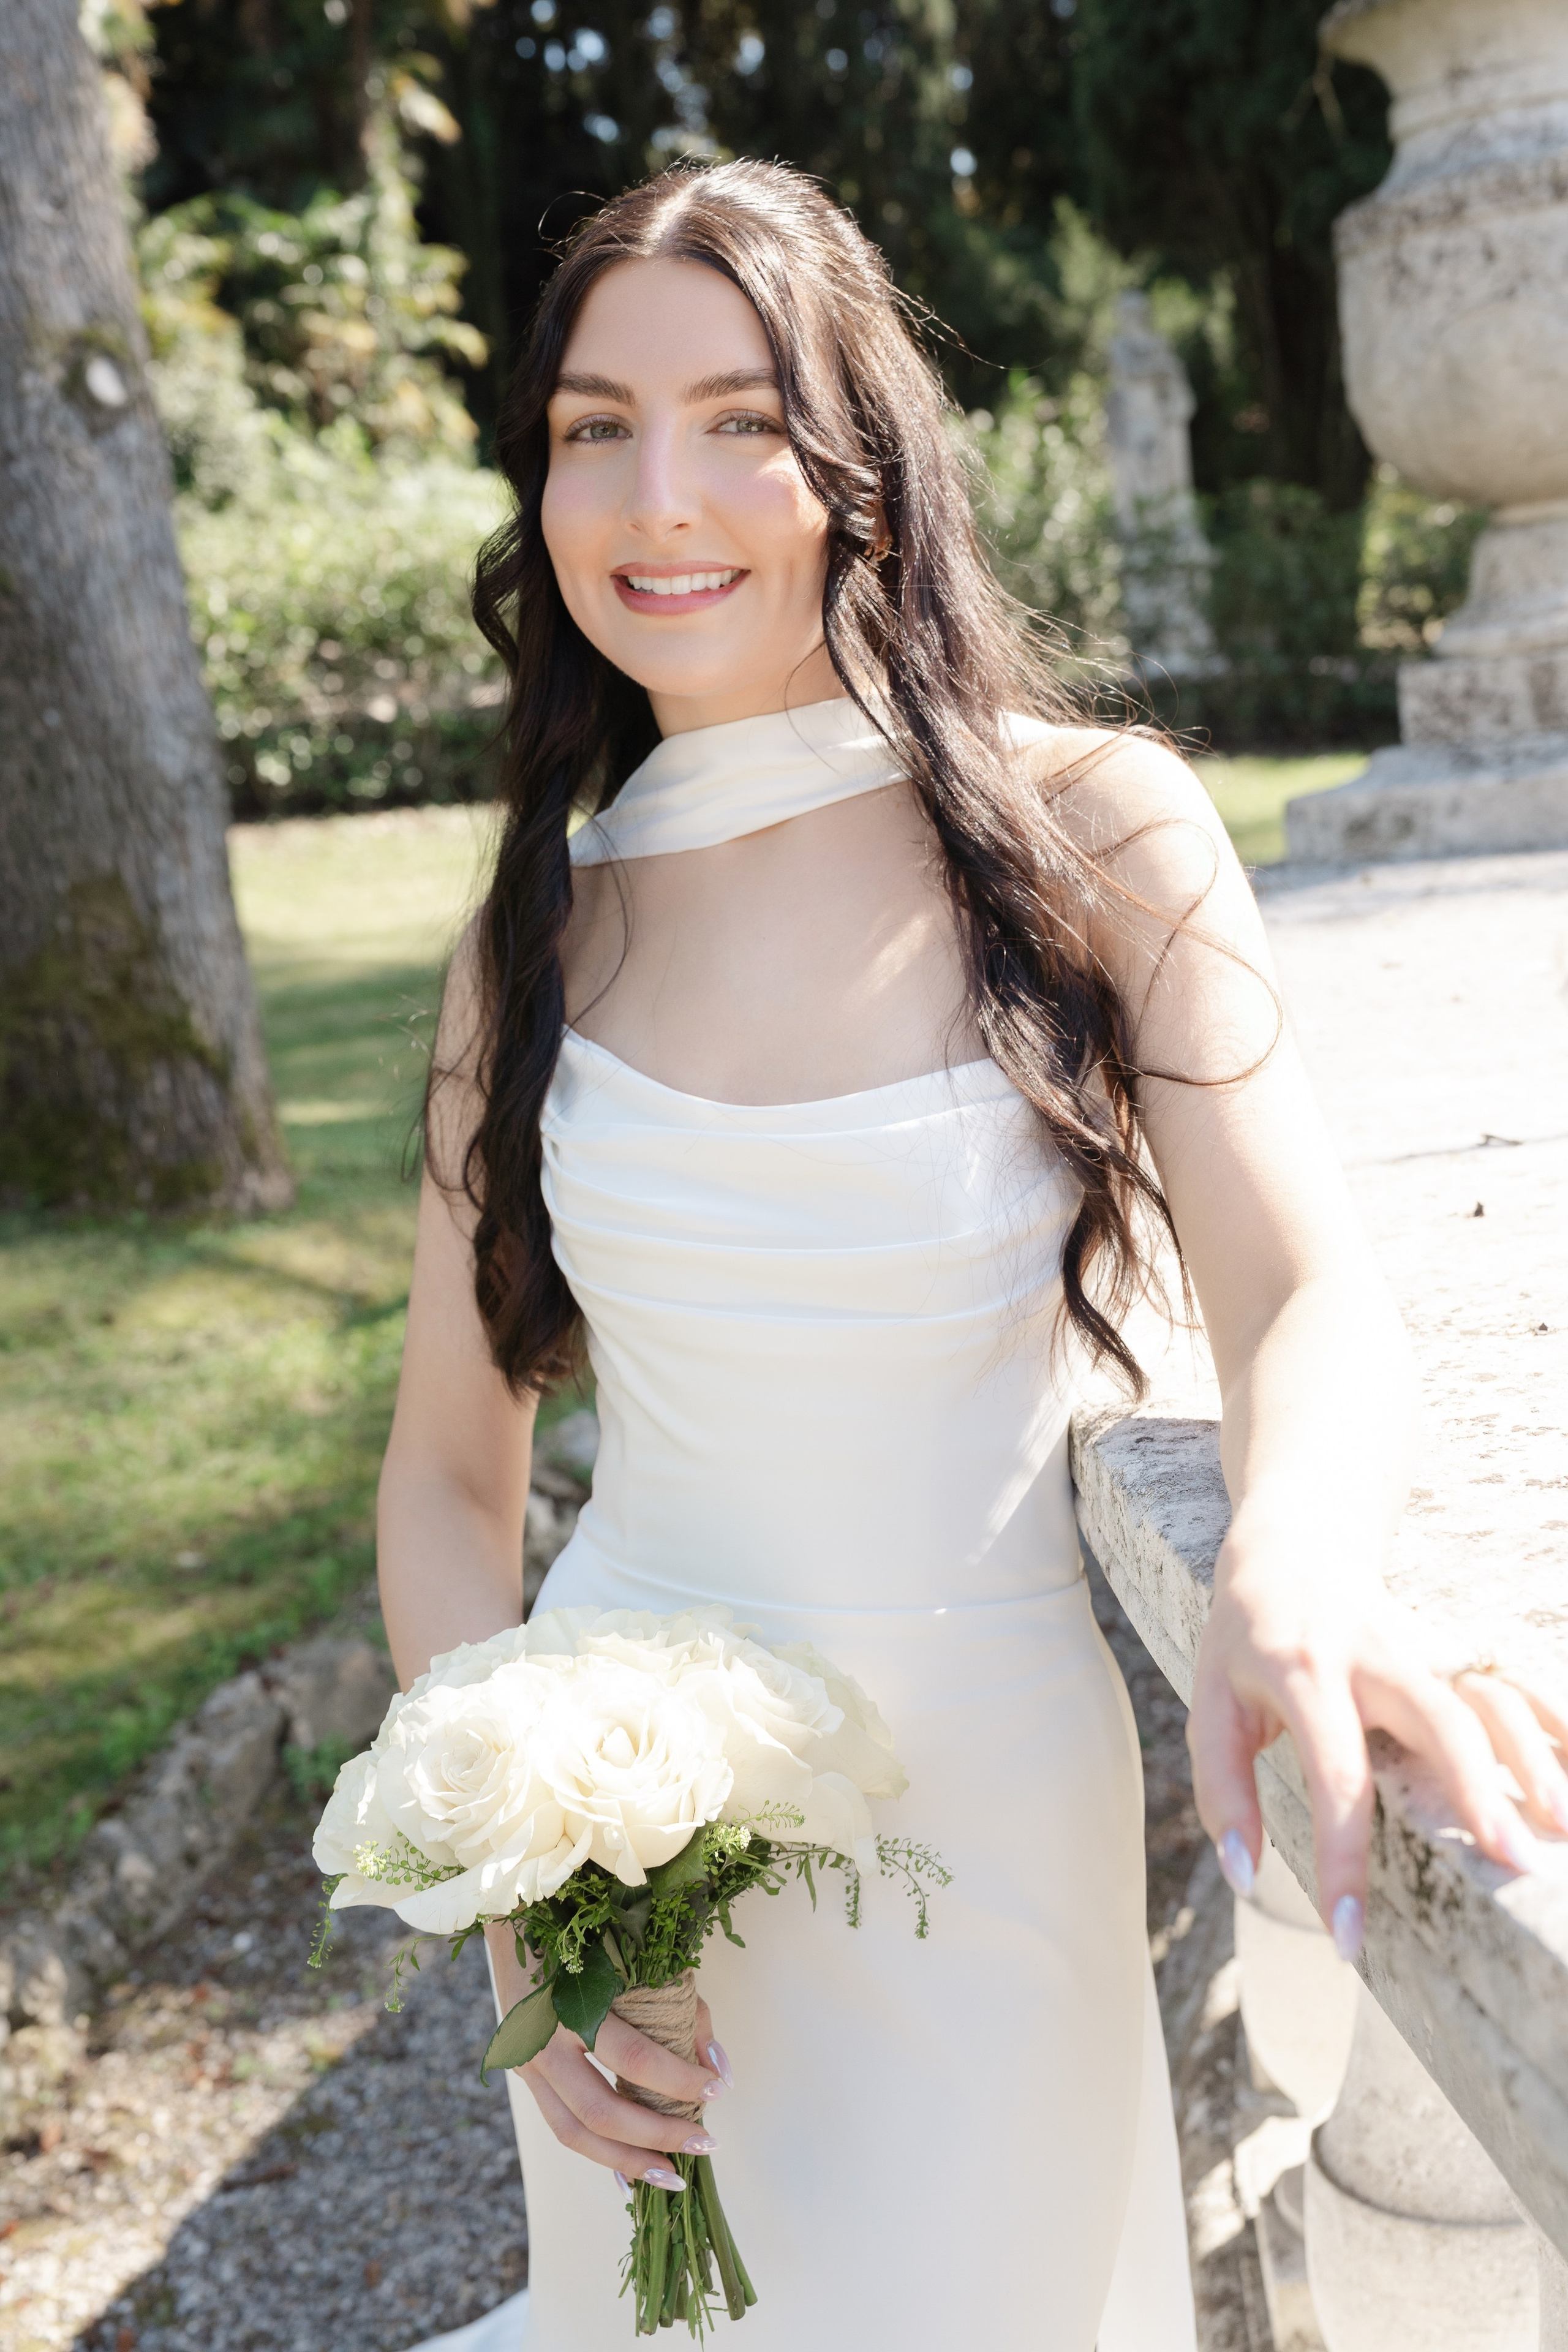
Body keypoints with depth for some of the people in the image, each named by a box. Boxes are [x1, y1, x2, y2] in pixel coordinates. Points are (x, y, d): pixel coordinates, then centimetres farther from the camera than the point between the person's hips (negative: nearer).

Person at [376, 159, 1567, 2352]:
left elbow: (1311, 1295, -15)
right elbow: (449, 1471, 2)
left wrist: (1295, 1577, -37)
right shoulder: (545, 931, -1)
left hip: (980, 1809, -2)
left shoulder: (1091, 828, -7)